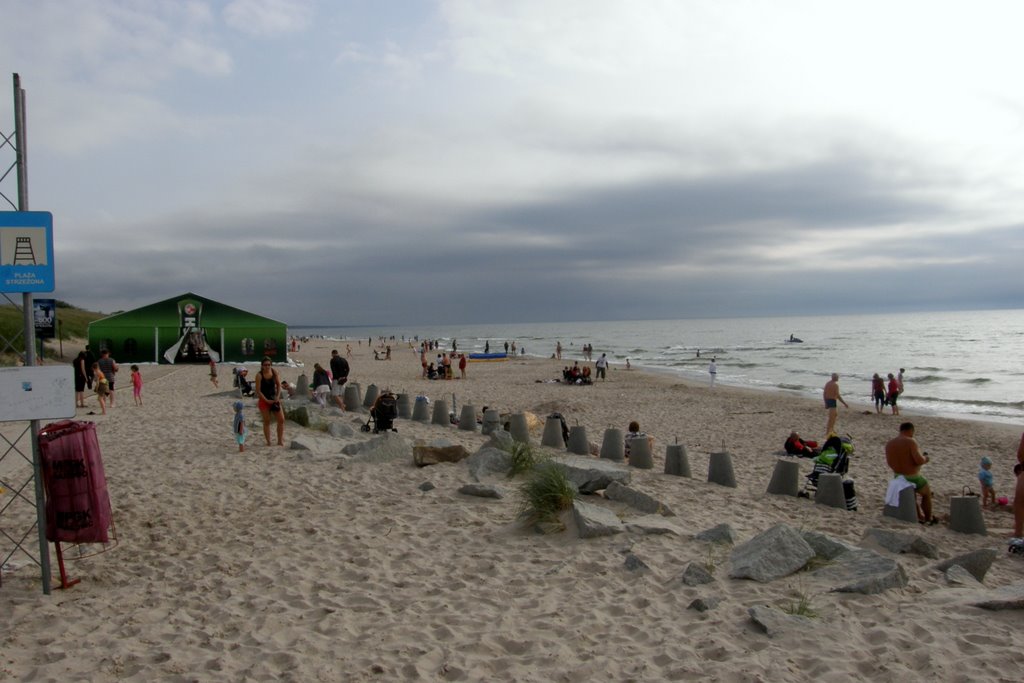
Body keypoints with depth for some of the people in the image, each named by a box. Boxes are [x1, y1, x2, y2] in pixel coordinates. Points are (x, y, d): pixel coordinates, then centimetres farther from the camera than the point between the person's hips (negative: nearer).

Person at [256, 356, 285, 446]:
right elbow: (258, 391, -13)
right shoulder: (259, 376, -13)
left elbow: (279, 385, 3)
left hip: (274, 399, 4)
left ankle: (280, 440, 13)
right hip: (264, 400, -4)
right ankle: (268, 442, 11)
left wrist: (277, 397, -9)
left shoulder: (275, 372, -2)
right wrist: (267, 400, -18)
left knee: (281, 420, 1)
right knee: (266, 422, 3)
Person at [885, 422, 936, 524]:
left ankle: (920, 517, 39)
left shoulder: (889, 443, -2)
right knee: (927, 493, 27)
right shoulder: (911, 442, -21)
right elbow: (919, 460, -27)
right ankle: (929, 519, 39)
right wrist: (925, 459, -4)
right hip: (913, 478, -5)